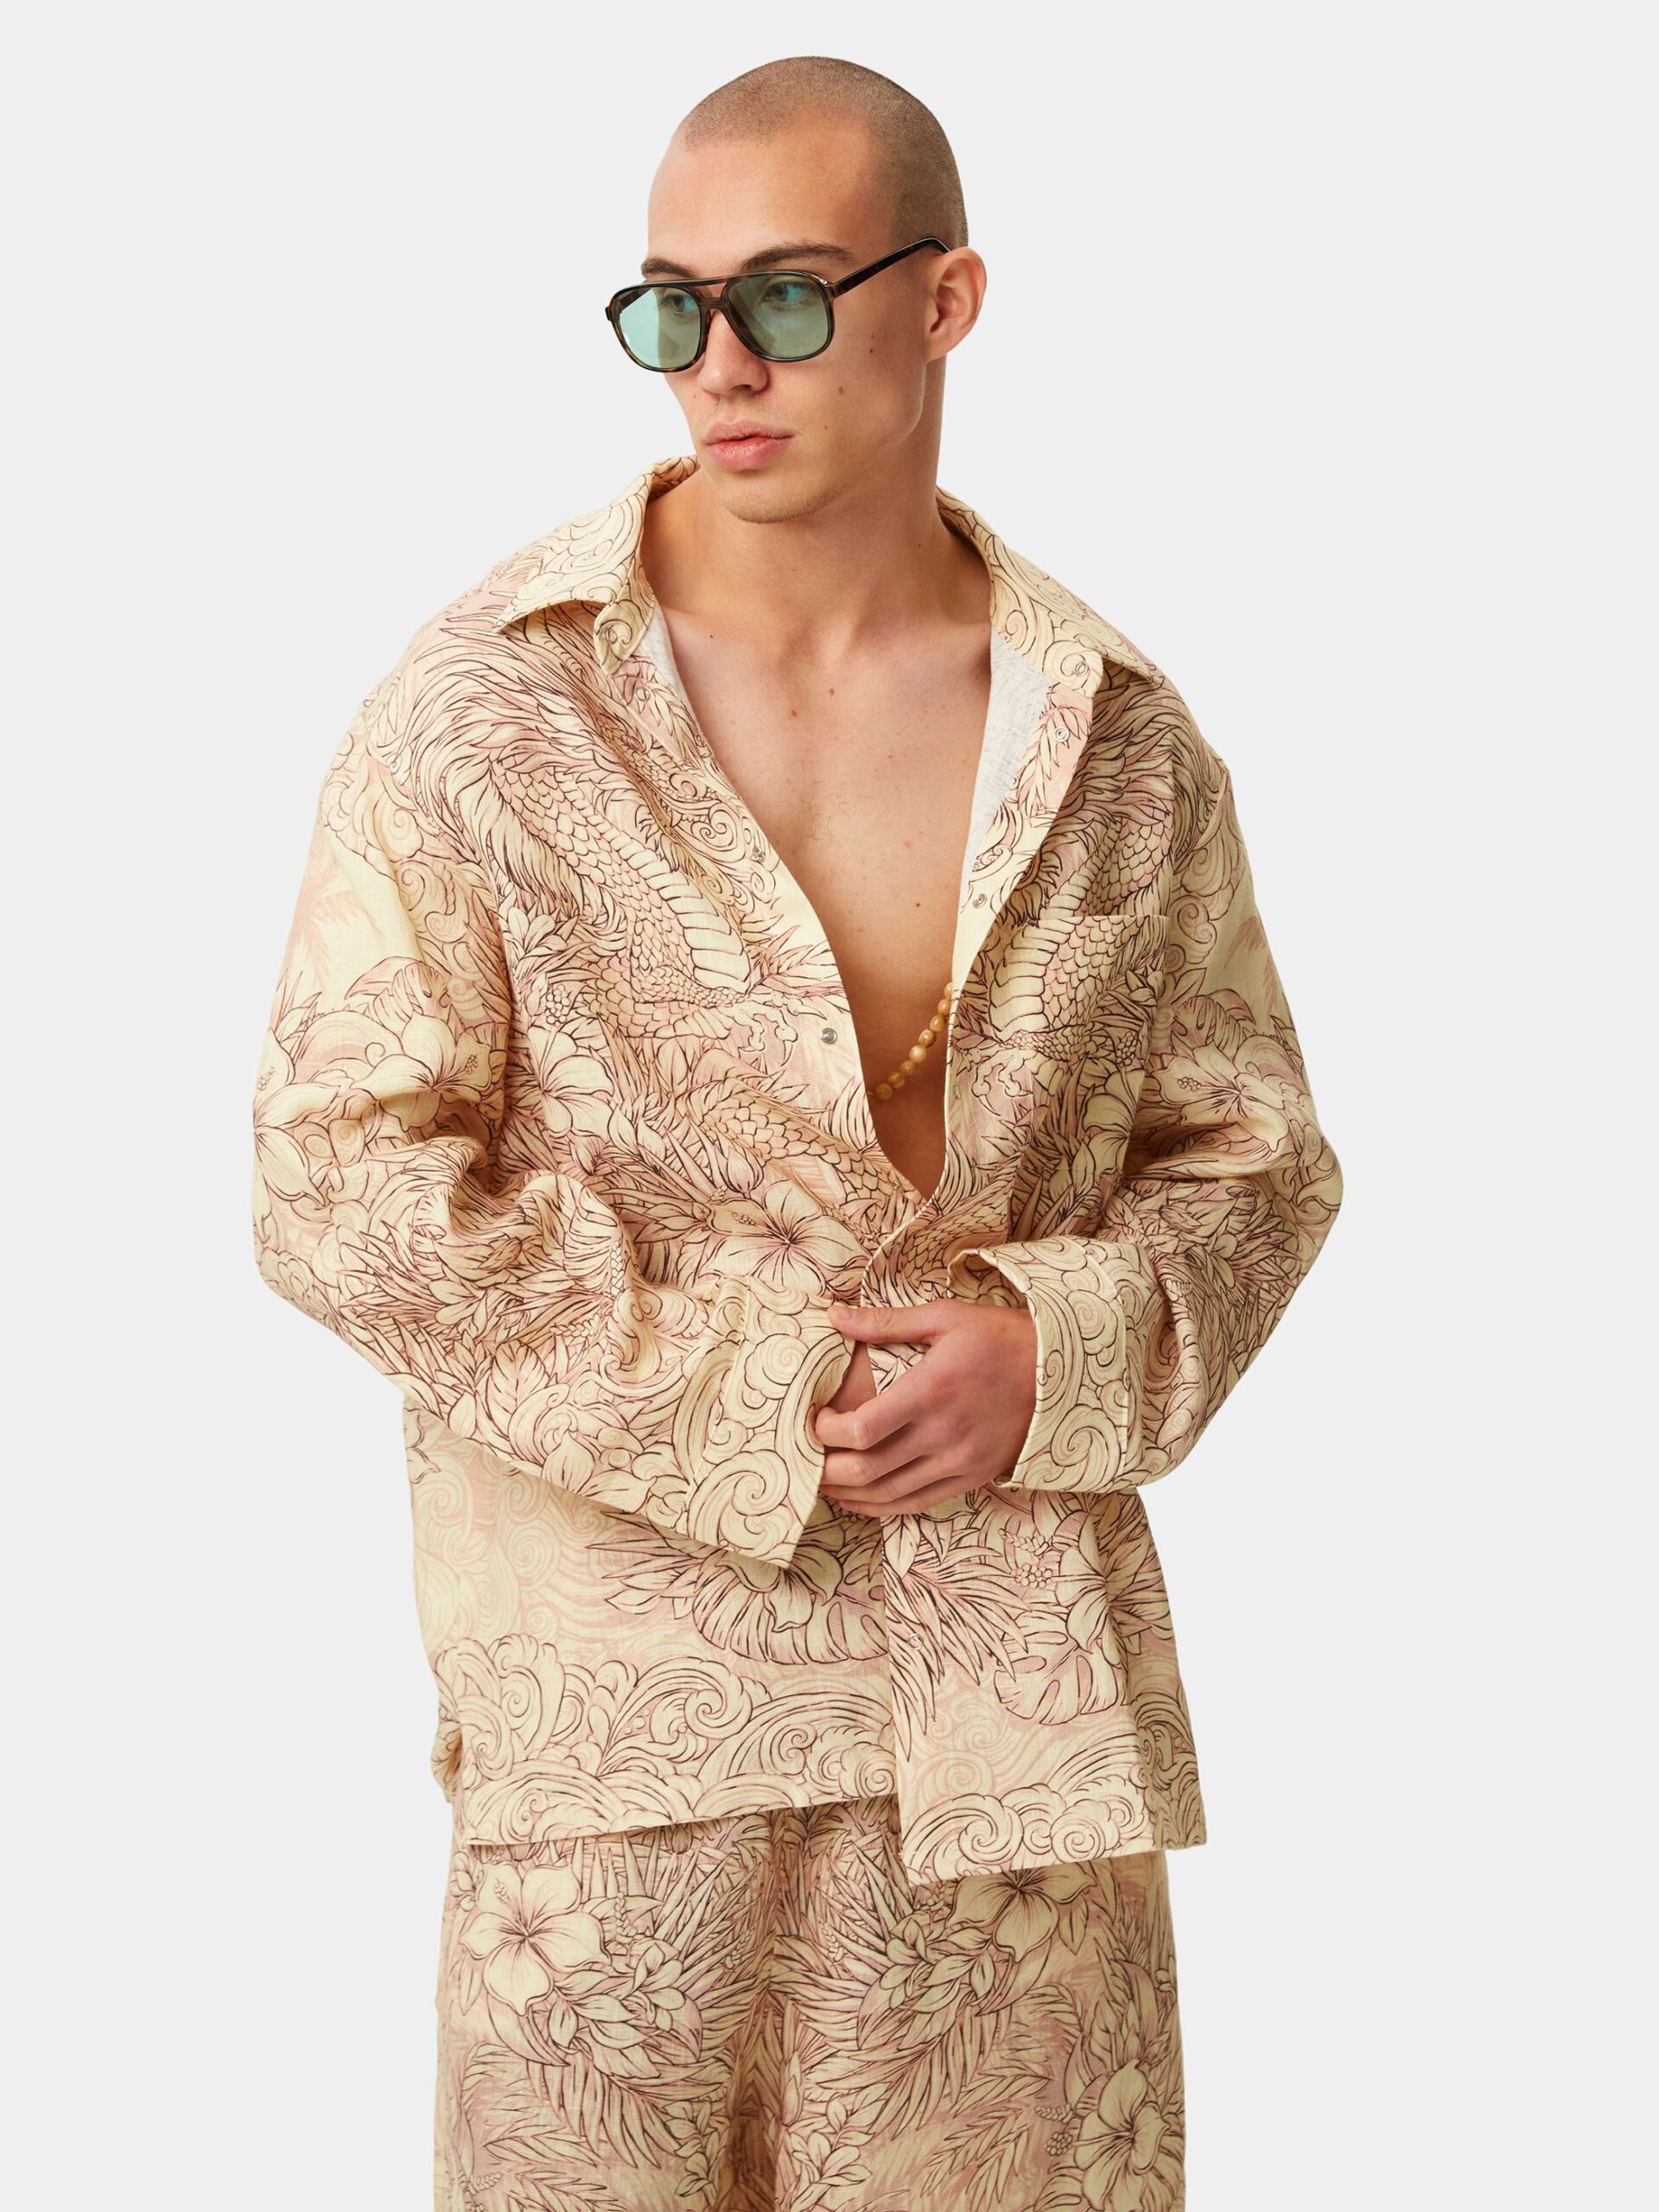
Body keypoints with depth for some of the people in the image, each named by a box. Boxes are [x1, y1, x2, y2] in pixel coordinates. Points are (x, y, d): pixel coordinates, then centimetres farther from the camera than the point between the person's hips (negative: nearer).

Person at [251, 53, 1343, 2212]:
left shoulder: (1122, 741, 5)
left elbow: (1253, 1161, 13)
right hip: (622, 1671, -2)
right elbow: (343, 1184, -7)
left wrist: (1060, 1350, -8)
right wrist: (749, 1410, -12)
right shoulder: (482, 711, -3)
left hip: (1022, 1695, 3)